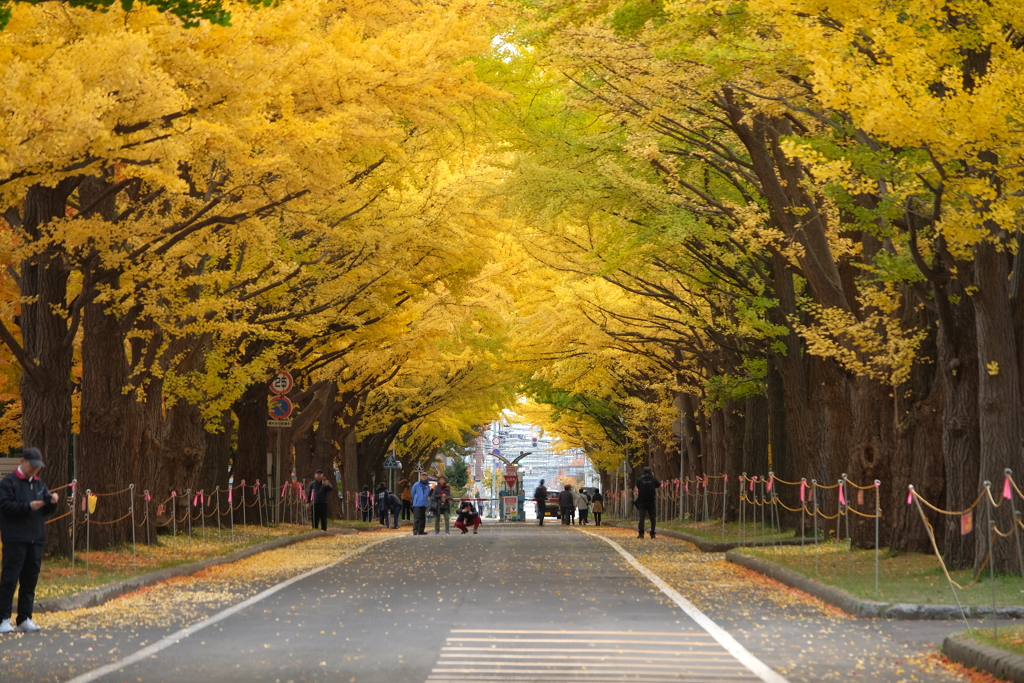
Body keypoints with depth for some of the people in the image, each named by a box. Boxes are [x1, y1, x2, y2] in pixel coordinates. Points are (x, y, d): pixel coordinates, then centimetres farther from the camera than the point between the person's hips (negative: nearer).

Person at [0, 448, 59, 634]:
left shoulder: (39, 484, 15)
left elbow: (45, 510, 17)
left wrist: (52, 502, -5)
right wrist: (28, 506, -20)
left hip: (36, 539, 7)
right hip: (15, 539, -7)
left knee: (30, 580, 8)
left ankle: (24, 619, 13)